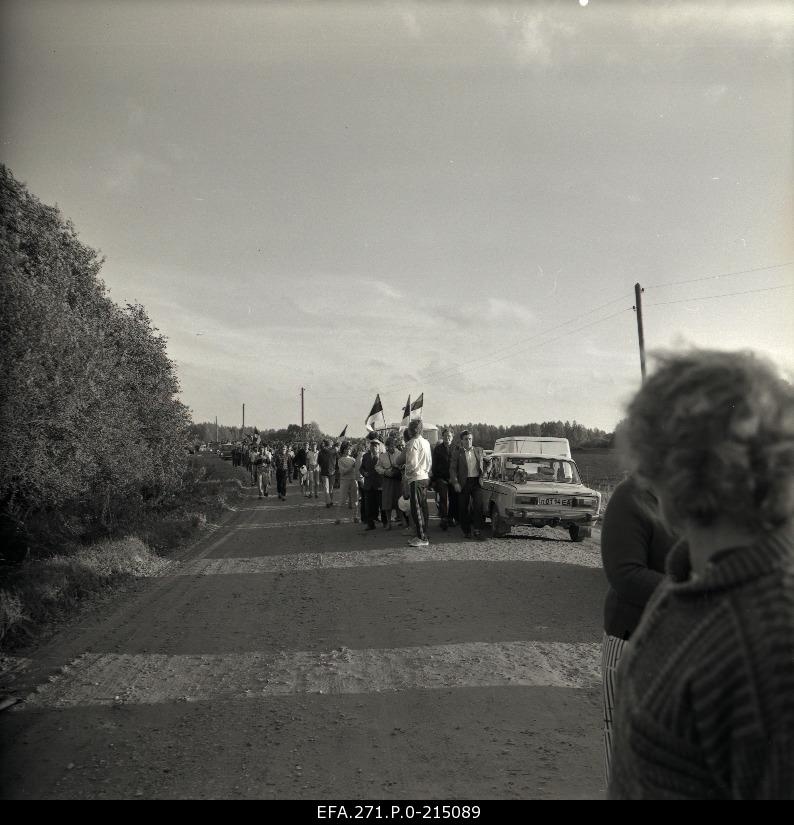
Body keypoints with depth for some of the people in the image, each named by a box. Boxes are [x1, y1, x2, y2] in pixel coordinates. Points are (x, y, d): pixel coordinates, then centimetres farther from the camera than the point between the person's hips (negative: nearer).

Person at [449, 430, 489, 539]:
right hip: (464, 483, -1)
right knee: (464, 508, 3)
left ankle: (478, 530, -6)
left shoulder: (479, 450, 11)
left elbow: (488, 462, 21)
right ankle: (466, 531, 15)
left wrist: (483, 474, 9)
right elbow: (452, 469, -1)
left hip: (477, 482, 1)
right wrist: (455, 483, -11)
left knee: (478, 506, -11)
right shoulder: (457, 453, 3)